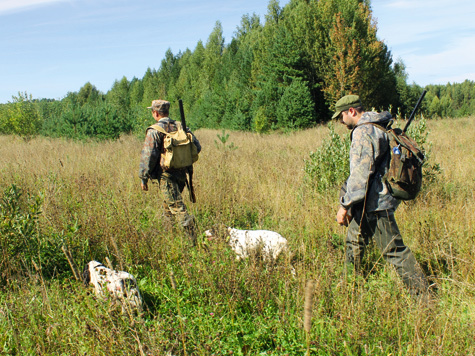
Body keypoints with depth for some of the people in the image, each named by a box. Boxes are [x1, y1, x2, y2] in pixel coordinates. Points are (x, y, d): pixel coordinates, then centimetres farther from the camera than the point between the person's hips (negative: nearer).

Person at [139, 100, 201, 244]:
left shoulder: (154, 131, -11)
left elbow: (147, 156, -13)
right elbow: (197, 147, 9)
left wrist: (143, 178, -5)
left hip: (166, 175, -7)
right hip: (181, 174, 7)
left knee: (177, 207, -8)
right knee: (168, 206, 23)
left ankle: (193, 240, -12)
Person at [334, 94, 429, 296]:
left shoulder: (364, 132, -18)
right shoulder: (377, 129, 14)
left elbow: (361, 173, -25)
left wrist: (345, 205, -21)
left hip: (375, 203, -11)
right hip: (368, 203, 11)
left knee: (393, 249, -4)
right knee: (354, 241, 20)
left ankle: (421, 292, 5)